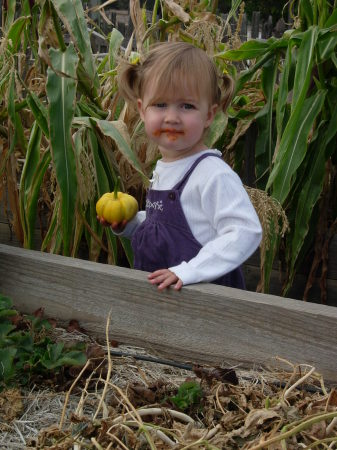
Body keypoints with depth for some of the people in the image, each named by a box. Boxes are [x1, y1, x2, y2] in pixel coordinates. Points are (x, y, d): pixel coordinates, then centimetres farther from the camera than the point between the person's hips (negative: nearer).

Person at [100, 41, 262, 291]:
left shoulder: (214, 174, -20)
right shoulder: (164, 168, 4)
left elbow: (246, 232, -27)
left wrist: (188, 271, -30)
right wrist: (130, 223, 2)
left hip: (205, 294, -7)